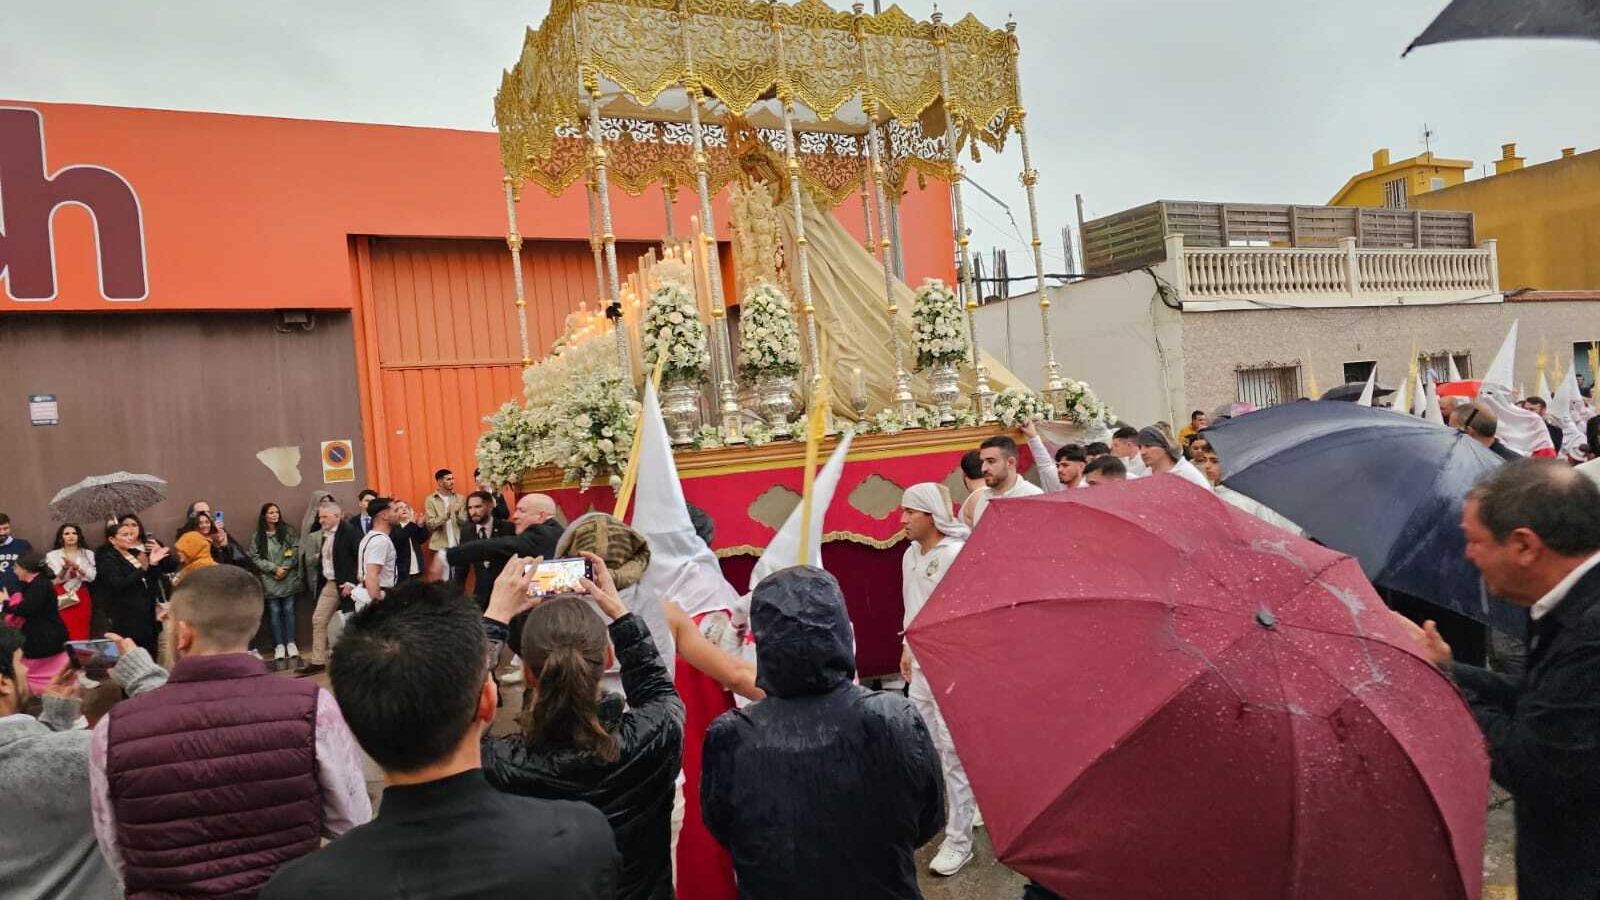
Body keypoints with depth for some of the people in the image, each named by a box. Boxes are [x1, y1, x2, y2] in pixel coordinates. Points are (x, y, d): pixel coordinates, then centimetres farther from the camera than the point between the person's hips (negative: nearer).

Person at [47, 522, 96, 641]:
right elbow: (54, 580, -2)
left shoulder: (88, 554, 9)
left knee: (82, 635, -3)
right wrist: (64, 569, -20)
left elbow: (91, 577, -3)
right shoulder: (52, 555, 6)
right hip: (62, 599, -1)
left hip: (81, 598, 1)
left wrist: (76, 566, -17)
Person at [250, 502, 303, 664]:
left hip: (289, 578, 0)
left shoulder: (288, 531, 5)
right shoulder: (257, 536, 3)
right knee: (274, 612, 2)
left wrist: (285, 568, -10)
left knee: (288, 610, 3)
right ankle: (279, 646, 7)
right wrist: (274, 569, -9)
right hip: (269, 580, 0)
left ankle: (291, 643, 9)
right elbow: (255, 557, -1)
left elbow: (296, 550, 0)